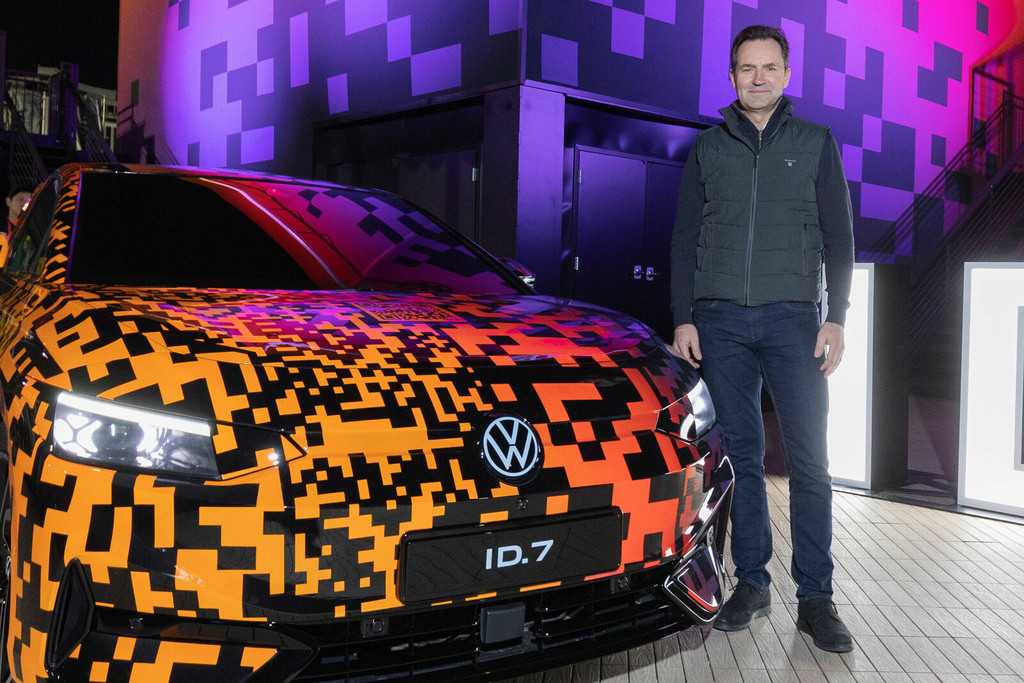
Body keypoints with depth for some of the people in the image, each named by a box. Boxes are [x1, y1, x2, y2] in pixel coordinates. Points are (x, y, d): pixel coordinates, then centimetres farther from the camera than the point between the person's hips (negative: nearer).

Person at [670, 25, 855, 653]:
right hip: (719, 321, 1)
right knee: (741, 454, 4)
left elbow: (839, 236, 8)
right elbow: (685, 238, 12)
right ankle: (752, 583, 14)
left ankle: (815, 597, 5)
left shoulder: (815, 142, 11)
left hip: (792, 317, -1)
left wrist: (836, 318, -2)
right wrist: (684, 317, 2)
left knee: (808, 458, -3)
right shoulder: (709, 147, 14)